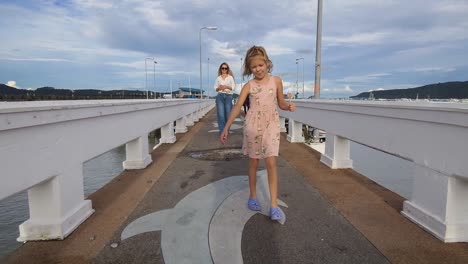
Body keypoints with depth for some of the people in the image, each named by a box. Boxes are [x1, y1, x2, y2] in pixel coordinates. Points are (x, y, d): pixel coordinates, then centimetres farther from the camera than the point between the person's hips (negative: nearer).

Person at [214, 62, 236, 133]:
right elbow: (215, 88, 12)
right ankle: (222, 131, -6)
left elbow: (233, 87, 2)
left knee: (228, 114, -1)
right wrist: (219, 88, -9)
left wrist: (226, 86, -13)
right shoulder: (218, 78, 13)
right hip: (220, 96, 1)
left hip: (228, 96, -1)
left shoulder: (230, 77, 9)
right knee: (221, 114, -7)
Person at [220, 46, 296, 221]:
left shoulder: (276, 81, 3)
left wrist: (289, 106, -12)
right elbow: (238, 106, -5)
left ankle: (274, 205, -3)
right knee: (253, 162, 10)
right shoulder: (249, 85, 1)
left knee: (271, 163, -7)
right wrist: (226, 128, -11)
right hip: (253, 125, 0)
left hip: (271, 125, 0)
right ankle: (252, 196, 27)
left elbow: (281, 103, 12)